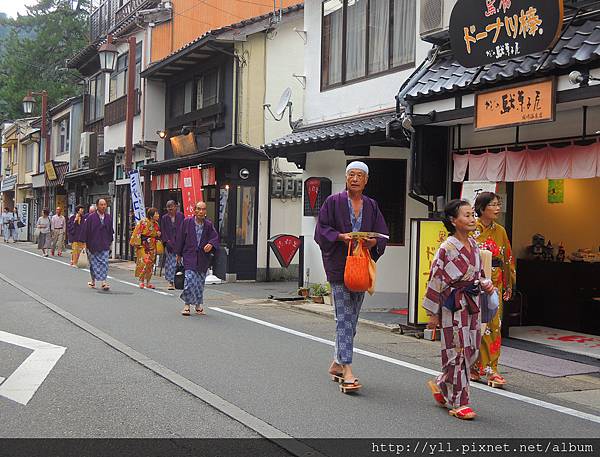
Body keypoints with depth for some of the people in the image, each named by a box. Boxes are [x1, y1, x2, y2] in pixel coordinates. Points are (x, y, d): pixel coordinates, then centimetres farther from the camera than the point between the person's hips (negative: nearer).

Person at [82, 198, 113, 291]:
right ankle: (93, 281, 23)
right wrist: (85, 243, -8)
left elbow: (110, 231, 13)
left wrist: (110, 242, 14)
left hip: (104, 246, 2)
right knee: (94, 264, 9)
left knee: (104, 264, -7)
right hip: (93, 245, -2)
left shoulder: (108, 217, 3)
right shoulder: (91, 217, -8)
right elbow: (85, 230, -6)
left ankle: (104, 282, -9)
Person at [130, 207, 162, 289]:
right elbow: (137, 233, -8)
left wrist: (158, 235, -2)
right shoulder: (143, 222, -10)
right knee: (144, 262, -15)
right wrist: (137, 244, -10)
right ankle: (141, 281, -9)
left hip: (152, 246, 6)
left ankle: (148, 282, 15)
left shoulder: (156, 224, 9)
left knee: (150, 263, 7)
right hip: (143, 245, -6)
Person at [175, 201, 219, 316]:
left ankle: (198, 304, 25)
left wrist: (211, 244, -25)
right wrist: (178, 254, 6)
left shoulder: (208, 225, 1)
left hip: (203, 257, 2)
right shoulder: (187, 222, -3)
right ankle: (186, 304, -4)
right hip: (190, 256, -2)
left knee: (200, 282, 9)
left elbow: (215, 237, -3)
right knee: (190, 279, -14)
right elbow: (180, 238, 4)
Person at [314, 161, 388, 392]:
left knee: (352, 317, 11)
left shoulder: (371, 206, 12)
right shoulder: (333, 202, 0)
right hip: (339, 265, -5)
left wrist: (373, 242, -13)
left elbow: (382, 234, 9)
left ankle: (337, 363, 25)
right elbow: (322, 229, -3)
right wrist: (341, 236, -19)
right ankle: (346, 370, -14)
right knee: (344, 316, -11)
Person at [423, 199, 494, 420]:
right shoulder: (447, 248, -14)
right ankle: (459, 403, 8)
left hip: (472, 305, 7)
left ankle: (441, 385, 30)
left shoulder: (473, 244, 8)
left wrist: (486, 285, -1)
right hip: (454, 306, -7)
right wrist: (433, 313, -10)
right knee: (458, 352, -2)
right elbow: (436, 280, -11)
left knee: (472, 351, 10)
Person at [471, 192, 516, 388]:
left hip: (495, 284, 4)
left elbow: (507, 259, 15)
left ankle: (491, 369, 2)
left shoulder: (500, 231, 9)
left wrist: (508, 285, 13)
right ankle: (478, 368, 12)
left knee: (494, 325, -1)